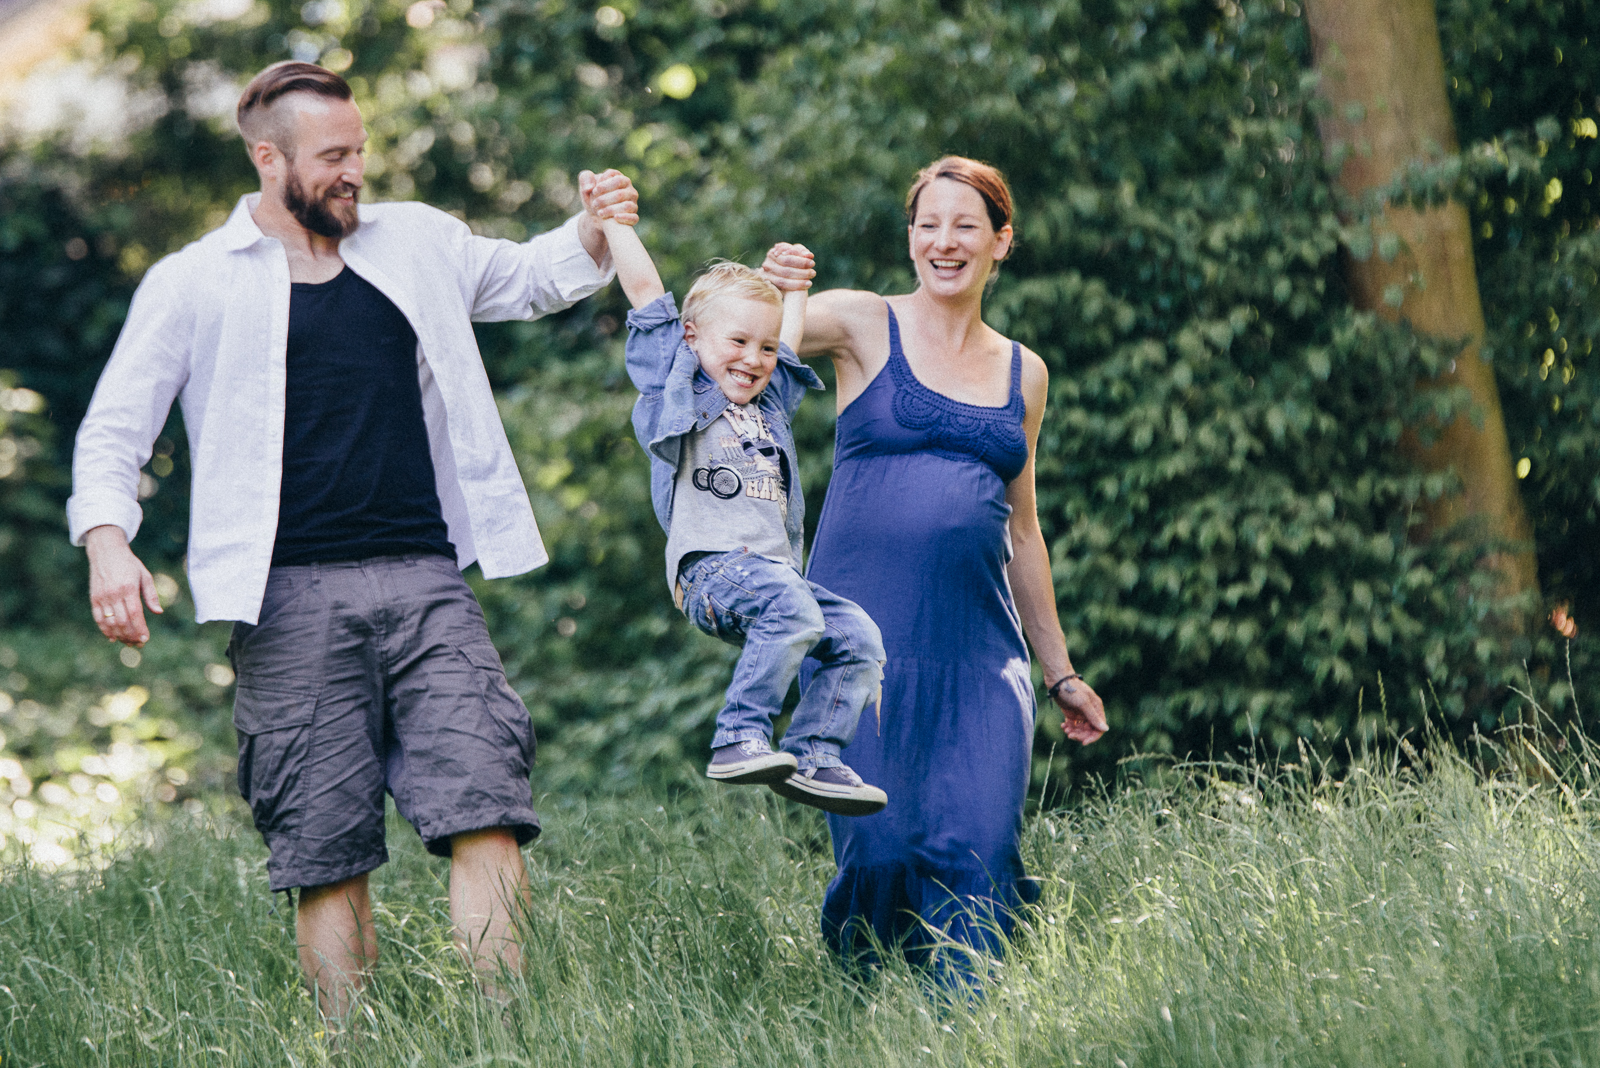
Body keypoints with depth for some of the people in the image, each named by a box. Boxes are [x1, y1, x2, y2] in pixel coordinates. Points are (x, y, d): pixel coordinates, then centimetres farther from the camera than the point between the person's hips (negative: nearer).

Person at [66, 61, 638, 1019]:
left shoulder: (416, 243, 16)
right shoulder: (194, 284, 7)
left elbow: (528, 277, 29)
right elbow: (115, 430, 6)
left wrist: (594, 234, 7)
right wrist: (108, 540, -12)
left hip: (423, 582, 3)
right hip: (293, 599, -2)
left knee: (486, 809, -11)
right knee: (328, 851, -3)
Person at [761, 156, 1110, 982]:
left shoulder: (1023, 373, 17)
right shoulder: (866, 327, 5)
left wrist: (1058, 670, 26)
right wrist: (765, 286, -30)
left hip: (980, 647, 3)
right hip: (867, 635, -3)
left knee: (979, 851, -9)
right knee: (880, 848, -9)